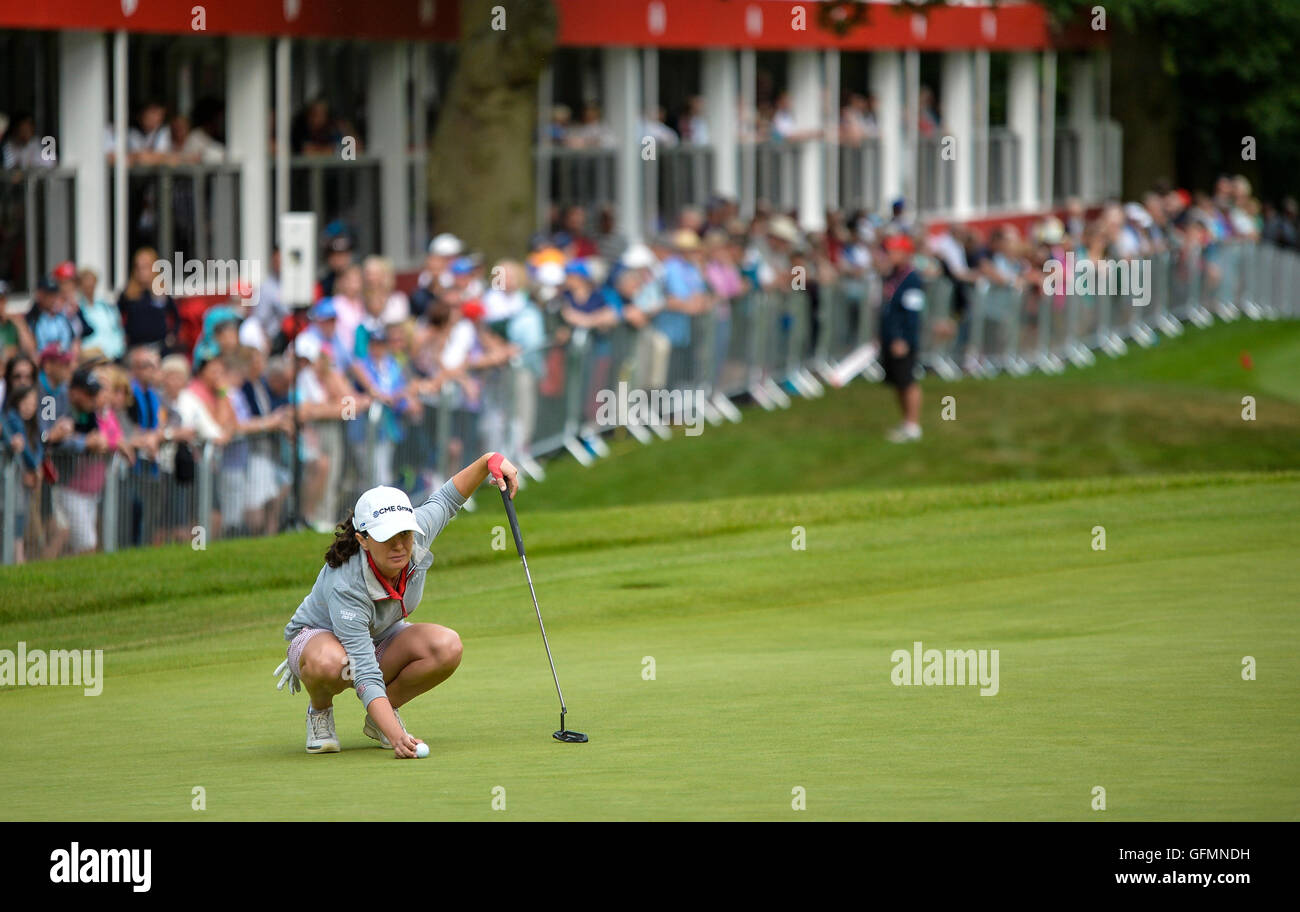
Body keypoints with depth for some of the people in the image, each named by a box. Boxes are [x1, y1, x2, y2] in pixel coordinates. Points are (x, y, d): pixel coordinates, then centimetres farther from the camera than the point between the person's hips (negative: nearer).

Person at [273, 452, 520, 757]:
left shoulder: (416, 535, -24)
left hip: (381, 641, 5)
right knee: (329, 663, -44)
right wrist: (396, 736, -57)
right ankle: (320, 710, -6)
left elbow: (446, 498, 1)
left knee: (448, 646, -27)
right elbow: (366, 675, -44)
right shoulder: (344, 586, -40)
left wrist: (490, 461, -14)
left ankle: (381, 713, -1)